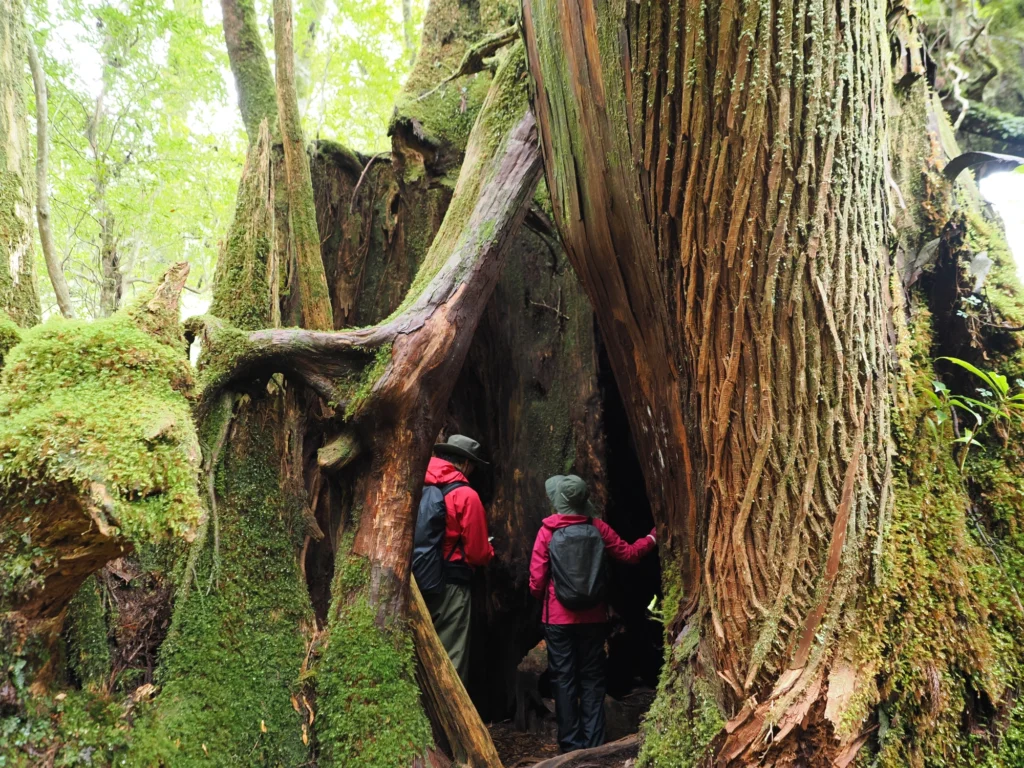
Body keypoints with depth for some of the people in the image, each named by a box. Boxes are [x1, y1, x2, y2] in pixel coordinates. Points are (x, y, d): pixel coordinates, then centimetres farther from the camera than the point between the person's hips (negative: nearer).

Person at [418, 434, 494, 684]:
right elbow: (478, 553, -9)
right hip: (450, 587, -5)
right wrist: (489, 550, 13)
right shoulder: (466, 495, -11)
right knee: (451, 662, 4)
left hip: (416, 583, 5)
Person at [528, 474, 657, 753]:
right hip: (593, 617, 2)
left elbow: (536, 580, -9)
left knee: (564, 680, 8)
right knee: (592, 679, 12)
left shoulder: (548, 531, -9)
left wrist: (543, 597, 13)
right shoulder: (598, 528, -4)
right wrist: (653, 537, 23)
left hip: (558, 618, -2)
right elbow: (628, 554, 7)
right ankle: (593, 744, 12)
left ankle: (571, 744, 12)